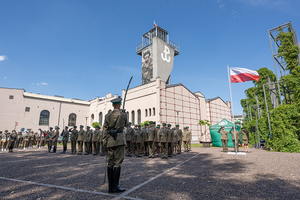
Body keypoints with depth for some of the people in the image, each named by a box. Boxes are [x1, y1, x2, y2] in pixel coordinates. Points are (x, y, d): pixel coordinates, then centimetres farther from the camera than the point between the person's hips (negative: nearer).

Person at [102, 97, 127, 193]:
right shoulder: (123, 115, -4)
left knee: (110, 162, 9)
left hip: (110, 140, 5)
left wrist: (106, 140, 14)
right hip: (119, 139, -4)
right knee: (117, 163, 0)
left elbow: (105, 129, 6)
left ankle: (110, 186, 16)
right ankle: (115, 186, 3)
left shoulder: (107, 116, 6)